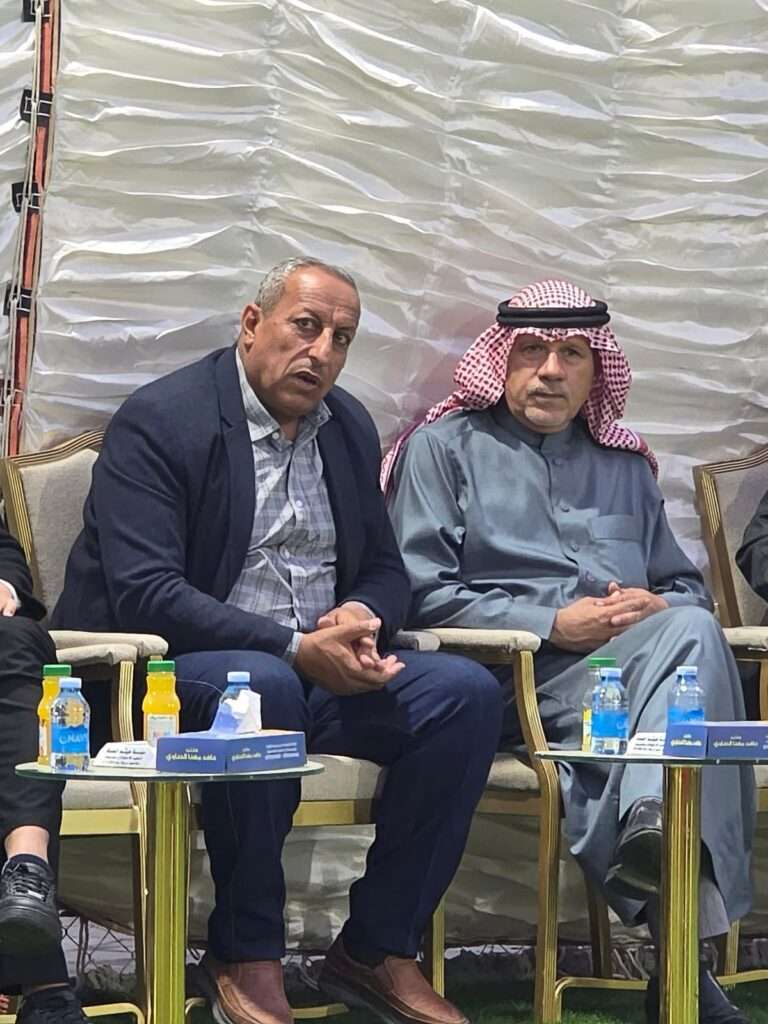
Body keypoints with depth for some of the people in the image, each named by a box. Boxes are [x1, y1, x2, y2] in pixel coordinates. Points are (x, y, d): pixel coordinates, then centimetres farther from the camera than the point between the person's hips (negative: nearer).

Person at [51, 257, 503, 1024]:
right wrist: (294, 648, -26)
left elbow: (384, 567, 18)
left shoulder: (349, 427, 12)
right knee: (263, 686, -39)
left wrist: (363, 617, -9)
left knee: (466, 692, -16)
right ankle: (244, 956, -20)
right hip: (180, 672, -6)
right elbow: (144, 594, -20)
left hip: (323, 671, 7)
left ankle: (377, 949, -7)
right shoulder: (158, 421, -10)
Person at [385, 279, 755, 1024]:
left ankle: (652, 823, -55)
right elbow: (421, 594, -1)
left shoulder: (626, 466, 28)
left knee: (688, 630, -33)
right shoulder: (445, 447, 12)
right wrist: (554, 626, -9)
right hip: (513, 679, -4)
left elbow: (687, 589, 26)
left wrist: (658, 608, -1)